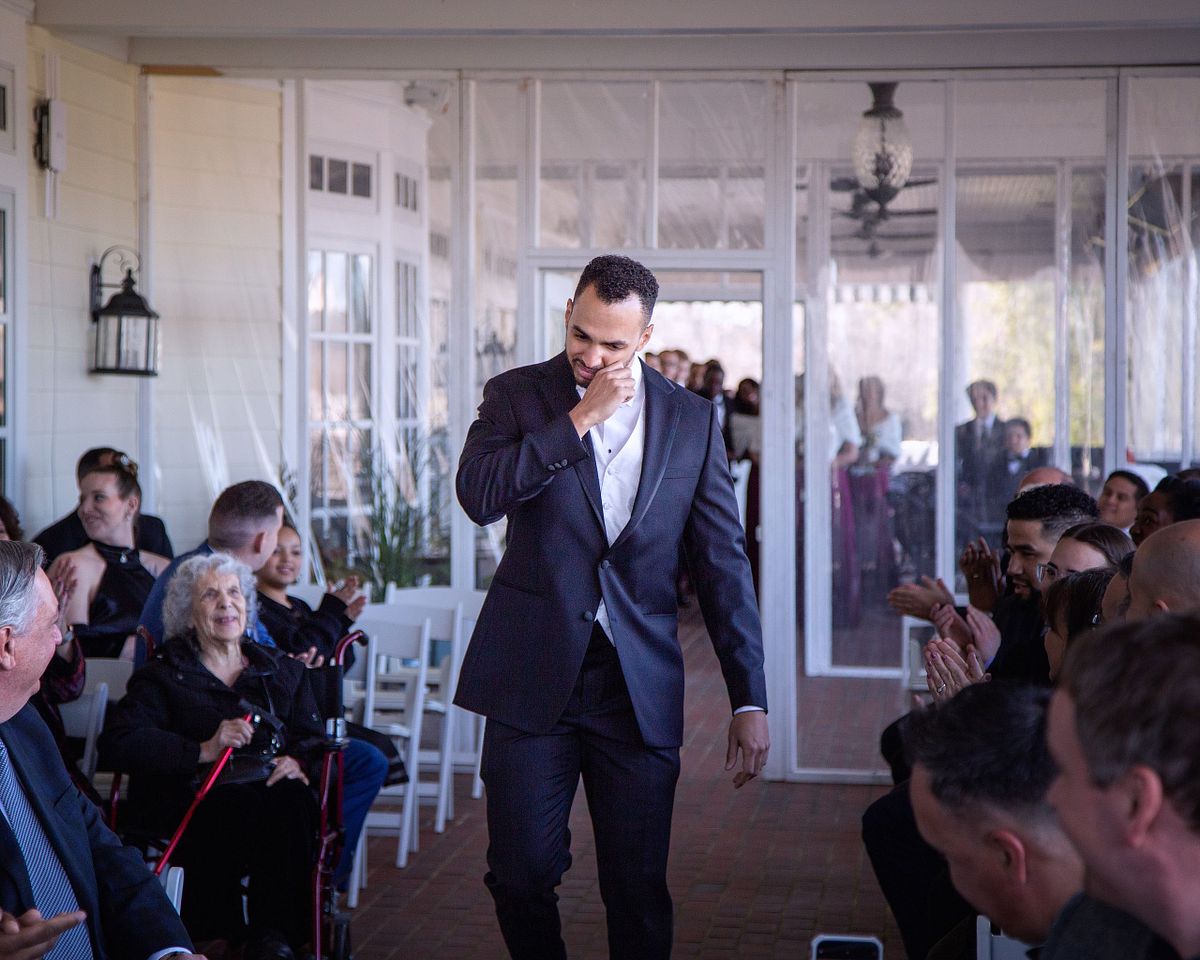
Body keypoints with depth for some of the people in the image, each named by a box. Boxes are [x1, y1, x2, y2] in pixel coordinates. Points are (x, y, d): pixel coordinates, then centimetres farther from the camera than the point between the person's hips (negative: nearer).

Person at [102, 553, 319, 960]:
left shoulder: (283, 671, 25)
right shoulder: (163, 676, 13)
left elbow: (313, 736, 16)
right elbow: (118, 744, -3)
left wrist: (297, 760, -10)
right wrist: (203, 750, -14)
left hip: (270, 793, 3)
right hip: (195, 801, -3)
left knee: (291, 798, -33)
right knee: (241, 802, -37)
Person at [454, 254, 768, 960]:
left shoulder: (692, 419, 5)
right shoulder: (517, 395, 3)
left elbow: (723, 563, 5)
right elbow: (478, 496, -15)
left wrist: (750, 699, 1)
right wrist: (580, 417, -15)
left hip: (640, 685, 1)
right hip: (534, 678, -1)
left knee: (639, 887, 4)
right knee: (521, 875, 3)